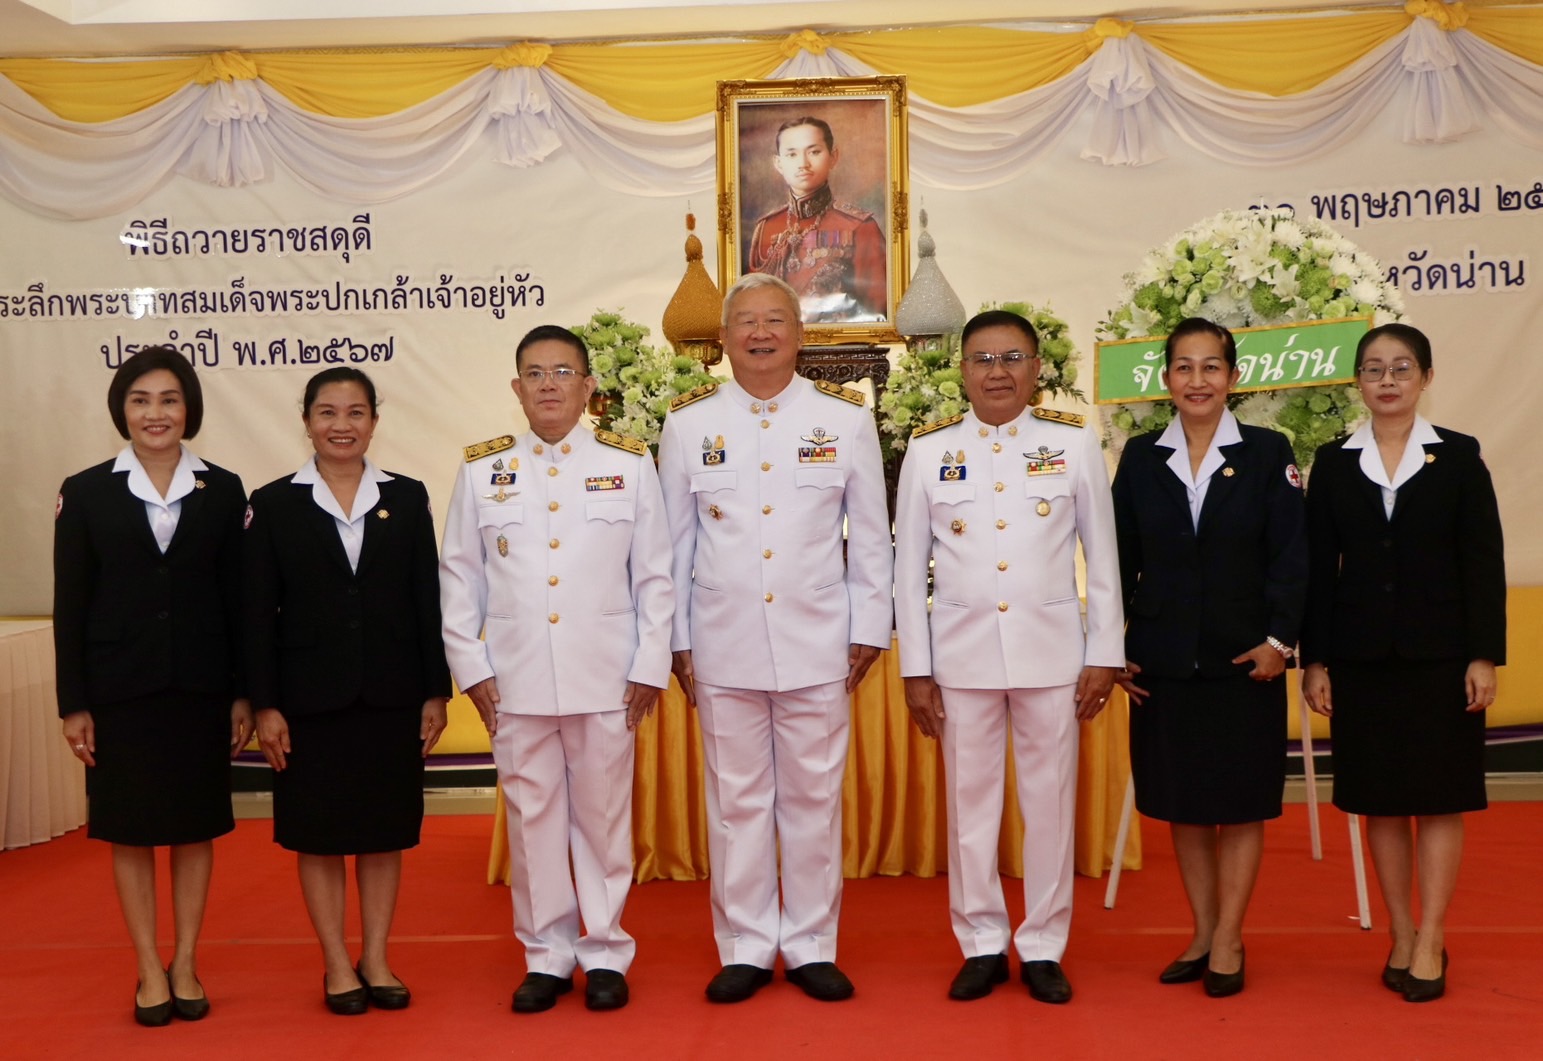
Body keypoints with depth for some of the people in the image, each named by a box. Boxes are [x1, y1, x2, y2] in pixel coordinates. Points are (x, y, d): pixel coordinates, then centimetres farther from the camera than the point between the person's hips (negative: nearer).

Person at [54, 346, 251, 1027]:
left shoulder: (222, 491, 2)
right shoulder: (85, 492, 1)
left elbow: (238, 600, 3)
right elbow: (69, 606, 0)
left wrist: (244, 694, 0)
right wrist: (73, 704, -4)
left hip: (200, 689, 1)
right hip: (119, 690, -1)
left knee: (196, 827, 8)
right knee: (130, 831, 7)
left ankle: (186, 964, 22)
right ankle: (149, 971, 19)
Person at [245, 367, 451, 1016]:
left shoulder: (407, 498, 4)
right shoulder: (273, 504, 0)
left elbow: (428, 601, 4)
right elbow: (258, 614, -1)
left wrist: (436, 692, 0)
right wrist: (265, 705, -6)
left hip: (392, 695, 1)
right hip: (310, 697, -1)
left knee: (385, 830, 9)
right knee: (319, 834, 7)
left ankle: (376, 960, 22)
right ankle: (337, 967, 20)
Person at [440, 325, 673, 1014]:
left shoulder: (629, 464, 4)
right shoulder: (482, 471, 7)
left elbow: (654, 575, 4)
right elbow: (461, 577, 8)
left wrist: (651, 665, -1)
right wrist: (471, 667, 2)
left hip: (606, 679, -1)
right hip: (516, 682, 1)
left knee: (603, 817, 6)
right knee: (532, 816, 8)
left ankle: (605, 952, 21)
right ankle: (546, 954, 22)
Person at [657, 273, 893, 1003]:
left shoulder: (846, 420, 3)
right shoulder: (688, 424, 3)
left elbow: (870, 536, 6)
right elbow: (674, 541, 6)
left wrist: (868, 631, 4)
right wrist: (677, 642, 5)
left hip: (818, 644, 0)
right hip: (723, 647, 0)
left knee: (814, 798, 7)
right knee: (736, 800, 8)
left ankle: (812, 946, 21)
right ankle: (745, 948, 21)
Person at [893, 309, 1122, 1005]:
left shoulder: (1074, 444, 1)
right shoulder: (928, 450, 2)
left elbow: (1102, 558, 4)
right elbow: (909, 566, 4)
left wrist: (1103, 656, 1)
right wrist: (914, 669, 1)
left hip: (1051, 647, 0)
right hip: (961, 649, 1)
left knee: (1050, 800, 6)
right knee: (970, 801, 8)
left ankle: (1043, 948, 20)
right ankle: (982, 945, 22)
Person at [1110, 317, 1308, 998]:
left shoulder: (1268, 453, 0)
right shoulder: (1141, 458, 5)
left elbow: (1292, 556, -3)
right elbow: (1120, 559, 5)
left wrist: (1280, 638, -12)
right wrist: (1112, 648, 0)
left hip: (1244, 659, -2)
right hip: (1163, 661, 2)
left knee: (1241, 802, 6)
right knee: (1181, 804, 10)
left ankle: (1228, 941, 17)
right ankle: (1202, 935, 23)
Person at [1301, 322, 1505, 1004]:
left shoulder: (1458, 456, 1)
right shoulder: (1334, 463, 5)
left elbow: (1483, 561, -1)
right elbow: (1319, 567, 4)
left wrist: (1484, 655, -7)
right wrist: (1314, 660, 0)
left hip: (1440, 653, -1)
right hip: (1361, 656, 2)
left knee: (1439, 796, 2)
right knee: (1378, 799, 6)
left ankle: (1431, 941, 10)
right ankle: (1401, 936, 17)